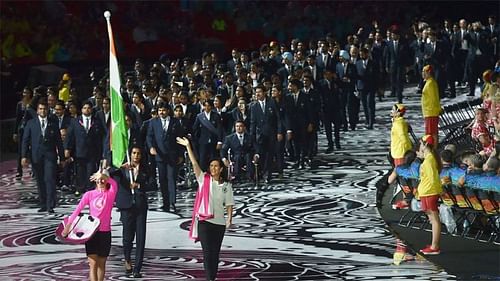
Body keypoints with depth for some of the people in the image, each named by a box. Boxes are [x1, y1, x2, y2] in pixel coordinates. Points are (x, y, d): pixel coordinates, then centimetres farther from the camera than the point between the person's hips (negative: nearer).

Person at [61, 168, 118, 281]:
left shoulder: (110, 194, 0)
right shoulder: (89, 194, 2)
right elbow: (78, 209, -4)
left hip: (105, 233, 0)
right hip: (92, 232, 0)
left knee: (101, 264, 10)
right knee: (93, 264, -4)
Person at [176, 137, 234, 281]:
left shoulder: (227, 185, 6)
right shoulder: (204, 179, 1)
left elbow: (229, 204, 6)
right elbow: (194, 163, -7)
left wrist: (229, 219, -8)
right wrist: (188, 146, -15)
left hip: (219, 222, 2)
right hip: (204, 221, -2)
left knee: (215, 253, 8)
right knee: (207, 252, -9)